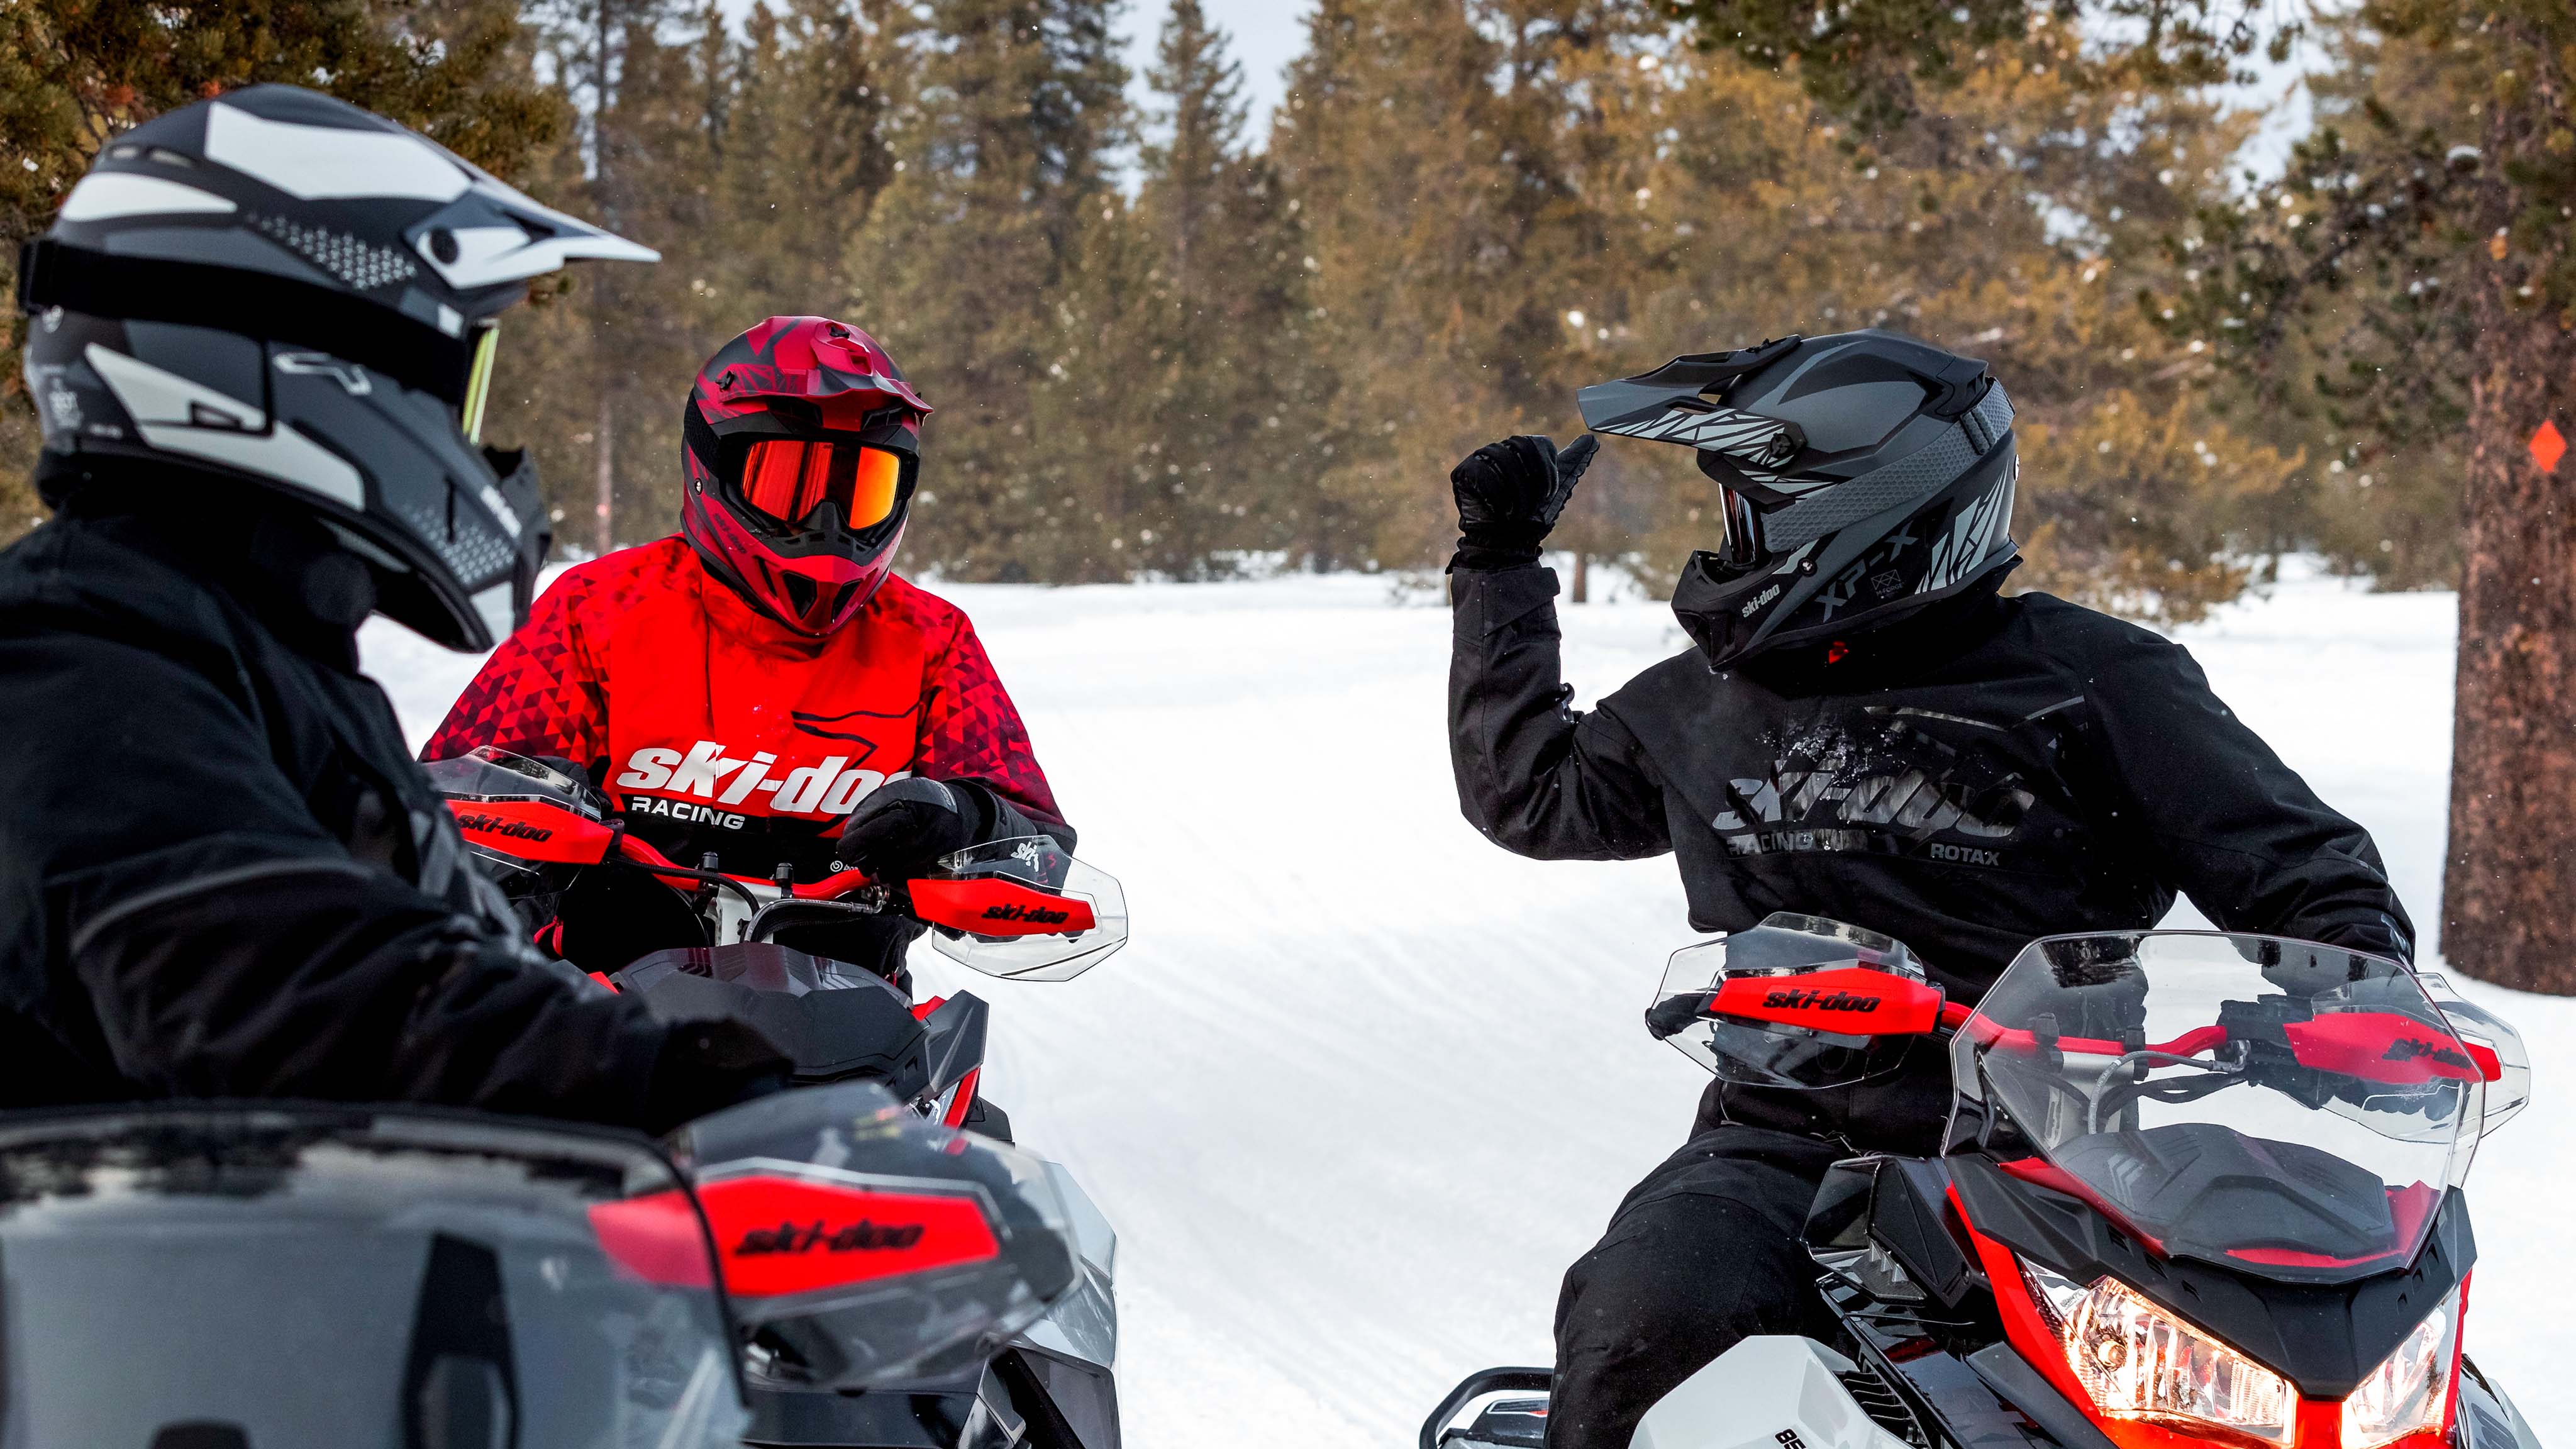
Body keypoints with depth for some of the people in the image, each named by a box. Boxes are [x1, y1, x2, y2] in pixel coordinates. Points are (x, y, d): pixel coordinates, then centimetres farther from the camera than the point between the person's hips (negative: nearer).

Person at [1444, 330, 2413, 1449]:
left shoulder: (2091, 678, 4)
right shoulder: (1704, 704, 17)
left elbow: (2300, 865, 4)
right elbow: (1524, 790, 32)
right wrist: (1500, 564, 31)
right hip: (1789, 1145, 2)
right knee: (1644, 1317, -29)